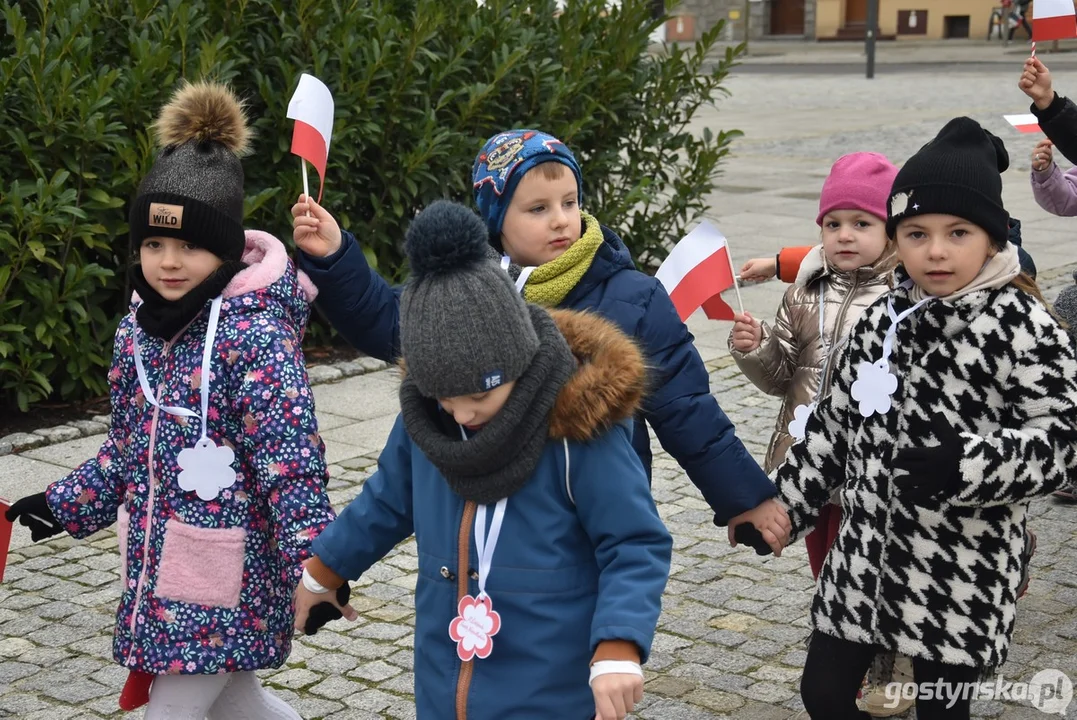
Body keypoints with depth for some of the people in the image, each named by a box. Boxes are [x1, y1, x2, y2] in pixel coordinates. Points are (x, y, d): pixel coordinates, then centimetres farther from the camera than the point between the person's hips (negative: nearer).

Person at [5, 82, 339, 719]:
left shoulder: (254, 332, -20)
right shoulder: (142, 325, 3)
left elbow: (292, 462, -22)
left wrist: (317, 566, -28)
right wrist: (64, 505, 16)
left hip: (228, 569, -7)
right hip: (162, 563, 8)